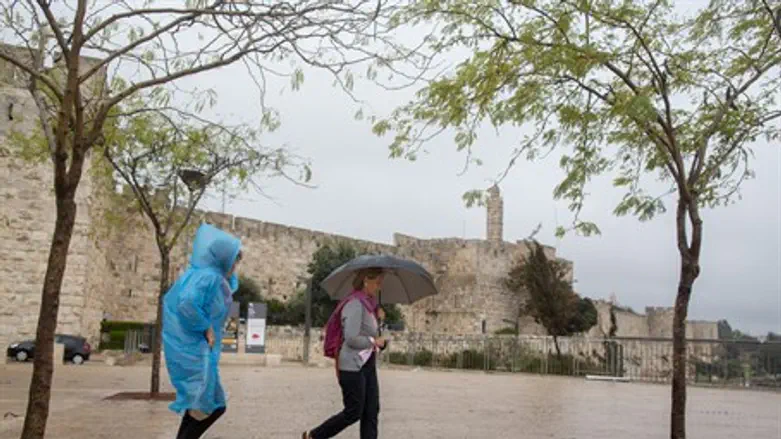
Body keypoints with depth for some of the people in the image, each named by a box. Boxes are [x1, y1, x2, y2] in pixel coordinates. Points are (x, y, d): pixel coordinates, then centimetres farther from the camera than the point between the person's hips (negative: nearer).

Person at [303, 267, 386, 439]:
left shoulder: (368, 304, 12)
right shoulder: (355, 304, -16)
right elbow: (351, 338, -22)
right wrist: (374, 342, -11)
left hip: (368, 365, 9)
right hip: (353, 366, -9)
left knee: (371, 412, 6)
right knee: (353, 412, 0)